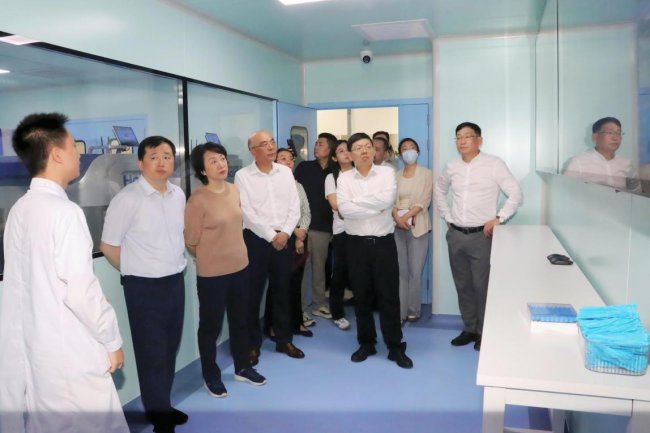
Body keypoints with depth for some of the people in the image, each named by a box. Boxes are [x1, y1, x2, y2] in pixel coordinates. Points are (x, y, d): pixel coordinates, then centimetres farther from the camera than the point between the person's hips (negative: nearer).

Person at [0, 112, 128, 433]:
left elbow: (32, 282, 10)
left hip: (31, 346, 8)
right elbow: (81, 290, -22)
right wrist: (112, 341, -9)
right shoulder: (64, 211, -19)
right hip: (70, 352, -8)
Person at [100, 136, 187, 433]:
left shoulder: (178, 195, 4)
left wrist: (176, 264, 12)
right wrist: (136, 272, 1)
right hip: (144, 287, -6)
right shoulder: (127, 199, -16)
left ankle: (162, 406, 36)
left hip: (176, 281, 6)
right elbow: (108, 246, -9)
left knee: (170, 348, 17)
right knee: (153, 353, 6)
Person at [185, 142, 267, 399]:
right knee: (211, 325, 10)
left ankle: (242, 367, 38)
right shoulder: (197, 200, -19)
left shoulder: (234, 190, 1)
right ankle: (211, 376, 30)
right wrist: (210, 258, 5)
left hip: (240, 266, 6)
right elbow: (191, 242, -10)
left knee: (240, 320, 19)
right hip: (212, 273, -6)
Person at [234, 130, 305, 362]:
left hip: (283, 240, 4)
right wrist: (271, 236, -13)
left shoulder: (286, 172, 7)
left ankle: (284, 340, 27)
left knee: (283, 292, 13)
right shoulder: (243, 176, -5)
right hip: (256, 240, -4)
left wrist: (285, 232, -9)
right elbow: (247, 212, -12)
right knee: (253, 295, 3)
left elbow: (294, 206, 4)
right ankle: (252, 345, 17)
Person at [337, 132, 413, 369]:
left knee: (389, 296, 5)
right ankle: (366, 343, 26)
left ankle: (395, 347, 17)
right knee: (361, 296, 10)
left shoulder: (387, 172, 1)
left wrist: (358, 201, -12)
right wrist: (376, 207, -13)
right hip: (357, 244, 1)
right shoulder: (344, 178, 2)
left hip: (384, 242, -1)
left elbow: (387, 199, -18)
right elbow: (344, 209, -14)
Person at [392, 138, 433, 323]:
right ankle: (400, 311, 6)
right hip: (397, 227, 2)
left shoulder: (427, 174, 4)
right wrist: (397, 217, -14)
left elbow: (425, 200, -6)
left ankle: (413, 310, 9)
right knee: (400, 271, 1)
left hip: (417, 227, -2)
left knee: (415, 271, -3)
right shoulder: (395, 175, 13)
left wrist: (407, 216, -16)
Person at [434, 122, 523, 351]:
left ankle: (484, 332, 17)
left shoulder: (494, 164, -6)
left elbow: (515, 194, -6)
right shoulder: (451, 167, 7)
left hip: (481, 235, -4)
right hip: (456, 235, 5)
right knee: (462, 285, 13)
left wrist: (498, 218, -13)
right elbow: (439, 190, 22)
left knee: (482, 285, 1)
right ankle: (469, 328, 27)